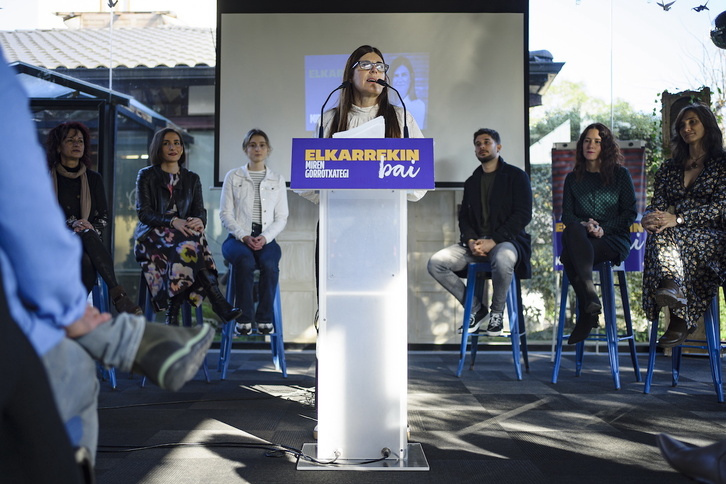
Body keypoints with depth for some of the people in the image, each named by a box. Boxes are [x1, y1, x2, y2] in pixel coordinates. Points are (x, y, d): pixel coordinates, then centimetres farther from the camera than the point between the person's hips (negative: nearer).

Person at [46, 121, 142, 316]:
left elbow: (104, 216, 12)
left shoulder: (93, 178, 16)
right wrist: (71, 223, -17)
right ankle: (118, 296, -44)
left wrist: (90, 228, -10)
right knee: (87, 236, -37)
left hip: (87, 238, 3)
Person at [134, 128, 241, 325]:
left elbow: (200, 211, 8)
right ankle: (218, 302, -41)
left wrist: (198, 221, -19)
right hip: (152, 235, -3)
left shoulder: (192, 179, 18)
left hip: (185, 235, 3)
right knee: (187, 245, -34)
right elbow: (144, 213, -4)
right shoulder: (146, 176, 8)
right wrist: (173, 222, -22)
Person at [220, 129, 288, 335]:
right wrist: (244, 236, -12)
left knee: (269, 265, -33)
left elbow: (281, 218, 8)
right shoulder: (233, 177, 10)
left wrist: (264, 237, -10)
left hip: (266, 238, 1)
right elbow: (225, 214, 4)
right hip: (238, 237, -1)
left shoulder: (277, 180, 13)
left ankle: (264, 318, -19)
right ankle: (244, 317, -24)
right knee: (245, 262, -35)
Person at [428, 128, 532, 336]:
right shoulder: (471, 182, 22)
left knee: (502, 260, -42)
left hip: (506, 240, -5)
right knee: (436, 263, -19)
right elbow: (464, 217, 16)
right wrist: (471, 241, -8)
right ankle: (476, 308, -3)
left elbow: (523, 215, -6)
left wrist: (493, 241, -17)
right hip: (474, 242, 5)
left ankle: (497, 311, -13)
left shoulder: (516, 176, 5)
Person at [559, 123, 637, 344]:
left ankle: (586, 316, -27)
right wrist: (583, 225, -12)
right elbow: (567, 215, 10)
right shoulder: (573, 178, 18)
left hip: (612, 238, -3)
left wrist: (603, 228, -11)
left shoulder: (620, 174, 11)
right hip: (579, 238, 3)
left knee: (571, 257, -34)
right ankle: (590, 294, -45)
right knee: (574, 230, -36)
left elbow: (630, 213, 4)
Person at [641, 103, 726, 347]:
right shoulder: (668, 168, 21)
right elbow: (657, 204, 10)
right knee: (659, 234, -34)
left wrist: (678, 219, -22)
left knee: (667, 236, -36)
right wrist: (649, 217, -17)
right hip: (673, 235, 3)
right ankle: (673, 290, -57)